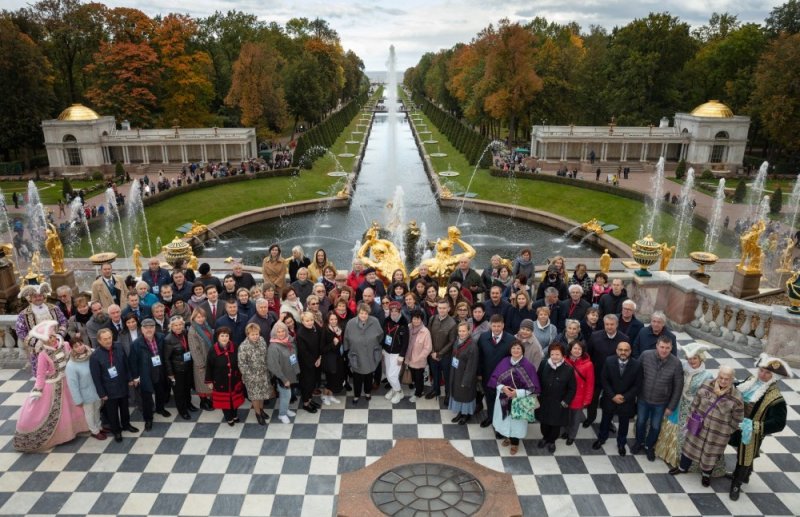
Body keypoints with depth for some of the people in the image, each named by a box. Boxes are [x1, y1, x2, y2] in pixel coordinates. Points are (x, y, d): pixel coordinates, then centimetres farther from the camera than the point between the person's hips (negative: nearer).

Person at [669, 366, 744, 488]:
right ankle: (683, 467, 44)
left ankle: (706, 474, 45)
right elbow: (695, 402, -1)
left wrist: (729, 431, -2)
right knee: (691, 446, 20)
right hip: (699, 425, 3)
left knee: (711, 453, 17)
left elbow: (737, 419, -8)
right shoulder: (706, 385, -14)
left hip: (718, 432, -2)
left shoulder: (736, 398, -22)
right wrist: (691, 416, 4)